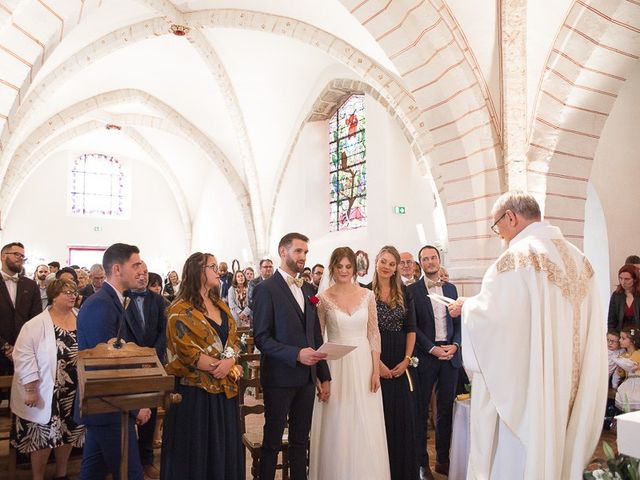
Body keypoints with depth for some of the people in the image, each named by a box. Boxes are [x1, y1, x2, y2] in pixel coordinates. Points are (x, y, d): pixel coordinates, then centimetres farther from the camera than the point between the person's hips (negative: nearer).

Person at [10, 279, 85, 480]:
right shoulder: (36, 325, -12)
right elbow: (23, 355, -14)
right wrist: (30, 389, -17)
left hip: (74, 391, 4)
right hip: (46, 392, -4)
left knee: (68, 432, 16)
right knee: (44, 436, 5)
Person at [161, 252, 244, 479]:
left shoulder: (221, 305, 11)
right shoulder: (180, 310, -10)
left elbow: (233, 339, 8)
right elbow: (186, 351, -16)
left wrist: (229, 362, -12)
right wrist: (218, 367, -13)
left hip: (224, 387, 7)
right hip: (195, 388, -6)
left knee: (224, 445, 13)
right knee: (196, 447, 5)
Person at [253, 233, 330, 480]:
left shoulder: (307, 289, 11)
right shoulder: (266, 288, -9)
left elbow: (316, 335, 14)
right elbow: (261, 338, -14)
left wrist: (324, 376, 11)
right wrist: (296, 354, -24)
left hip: (307, 378, 6)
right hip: (280, 378, -6)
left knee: (300, 440, 15)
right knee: (272, 441, 8)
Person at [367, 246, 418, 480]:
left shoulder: (404, 292, 7)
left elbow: (411, 328, 7)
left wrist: (407, 360, -3)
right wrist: (376, 362, -12)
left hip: (400, 364, 3)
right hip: (375, 362, -3)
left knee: (403, 419, 8)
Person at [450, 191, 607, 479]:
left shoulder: (517, 258, -16)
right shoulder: (579, 260, 7)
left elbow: (490, 317, -21)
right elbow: (591, 330, 11)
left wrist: (466, 307, -1)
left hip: (521, 381, -7)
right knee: (558, 446, 17)